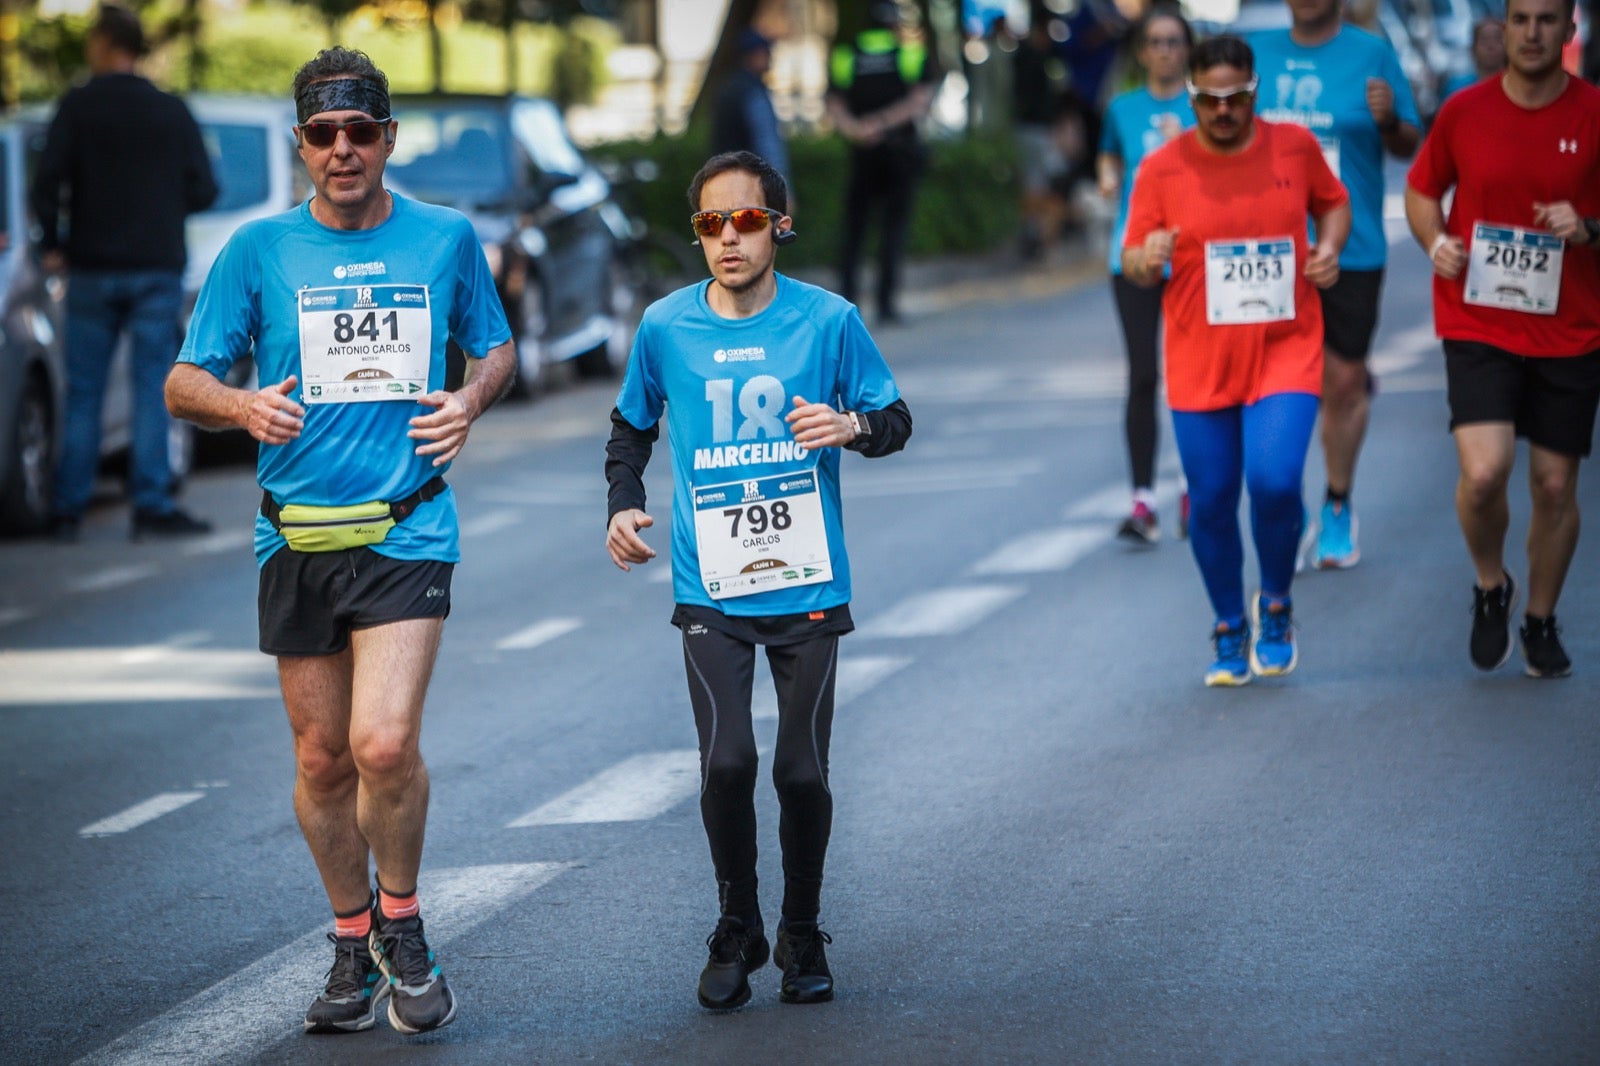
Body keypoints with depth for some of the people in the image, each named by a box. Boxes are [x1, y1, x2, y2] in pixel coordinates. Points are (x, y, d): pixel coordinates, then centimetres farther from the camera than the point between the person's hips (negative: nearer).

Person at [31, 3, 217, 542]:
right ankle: (152, 505, -4)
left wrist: (52, 245, 3)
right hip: (158, 269, 1)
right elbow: (203, 190, 2)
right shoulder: (172, 112, 2)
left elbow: (48, 181, -11)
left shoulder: (78, 107, -4)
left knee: (83, 393, 5)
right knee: (152, 390, 1)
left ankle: (68, 509, 4)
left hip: (92, 270, -1)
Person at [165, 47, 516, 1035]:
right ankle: (353, 944, 25)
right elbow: (184, 383, 5)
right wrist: (243, 406, -17)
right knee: (323, 759, 8)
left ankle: (402, 924, 6)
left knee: (385, 743, -17)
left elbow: (497, 344, 20)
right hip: (297, 536, 2)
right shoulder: (259, 248, 3)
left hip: (407, 531, -2)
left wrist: (471, 400, -1)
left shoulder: (447, 238, 5)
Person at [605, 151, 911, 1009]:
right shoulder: (665, 326, 1)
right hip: (710, 586, 0)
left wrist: (854, 425, -17)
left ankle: (802, 936, 23)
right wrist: (623, 504, 3)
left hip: (807, 585, 0)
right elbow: (633, 425, 18)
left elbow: (896, 420, 5)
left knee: (802, 771, 1)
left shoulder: (827, 320, -3)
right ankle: (736, 933, 10)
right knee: (726, 762, -12)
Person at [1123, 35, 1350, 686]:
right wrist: (1146, 260, -22)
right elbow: (1133, 262, 1)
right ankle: (1229, 630, 25)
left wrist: (1329, 249, -1)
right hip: (1199, 363, 1)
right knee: (1210, 503, 3)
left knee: (1275, 482, -18)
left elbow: (1333, 201, 19)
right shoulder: (1161, 169, -2)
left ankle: (1276, 606, 8)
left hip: (1284, 353, -1)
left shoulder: (1294, 147, 1)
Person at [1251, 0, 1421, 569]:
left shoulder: (1372, 54, 0)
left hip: (1351, 246, -1)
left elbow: (1409, 146, 2)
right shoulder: (1257, 53, 8)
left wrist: (1388, 120, -19)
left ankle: (1338, 506, 24)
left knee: (1344, 381, 4)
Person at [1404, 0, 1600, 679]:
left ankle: (1541, 622, 28)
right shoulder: (1463, 112, 0)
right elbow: (1421, 190, 14)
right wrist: (1435, 242, -5)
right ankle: (1491, 587, 12)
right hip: (1478, 325, 0)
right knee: (1484, 471, -17)